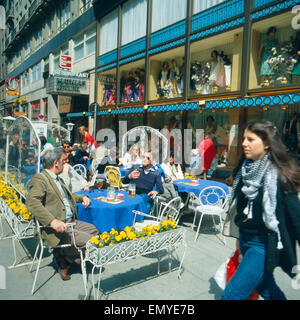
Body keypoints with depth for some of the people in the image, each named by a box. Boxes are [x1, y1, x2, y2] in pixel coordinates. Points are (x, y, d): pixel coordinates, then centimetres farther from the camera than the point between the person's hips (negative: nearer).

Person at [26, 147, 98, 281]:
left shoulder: (57, 178, 18)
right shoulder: (39, 179, -12)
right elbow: (32, 202, -28)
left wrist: (82, 197, 16)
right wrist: (52, 221, -37)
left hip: (71, 222, 10)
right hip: (56, 227, -10)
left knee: (93, 230, 11)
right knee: (89, 241, -18)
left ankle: (65, 257, 18)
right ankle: (64, 264, 8)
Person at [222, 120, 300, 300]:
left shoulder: (279, 175, -17)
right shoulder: (245, 169, 4)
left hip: (264, 244, -7)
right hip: (245, 239, 7)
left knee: (232, 294, -6)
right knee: (266, 288, 23)